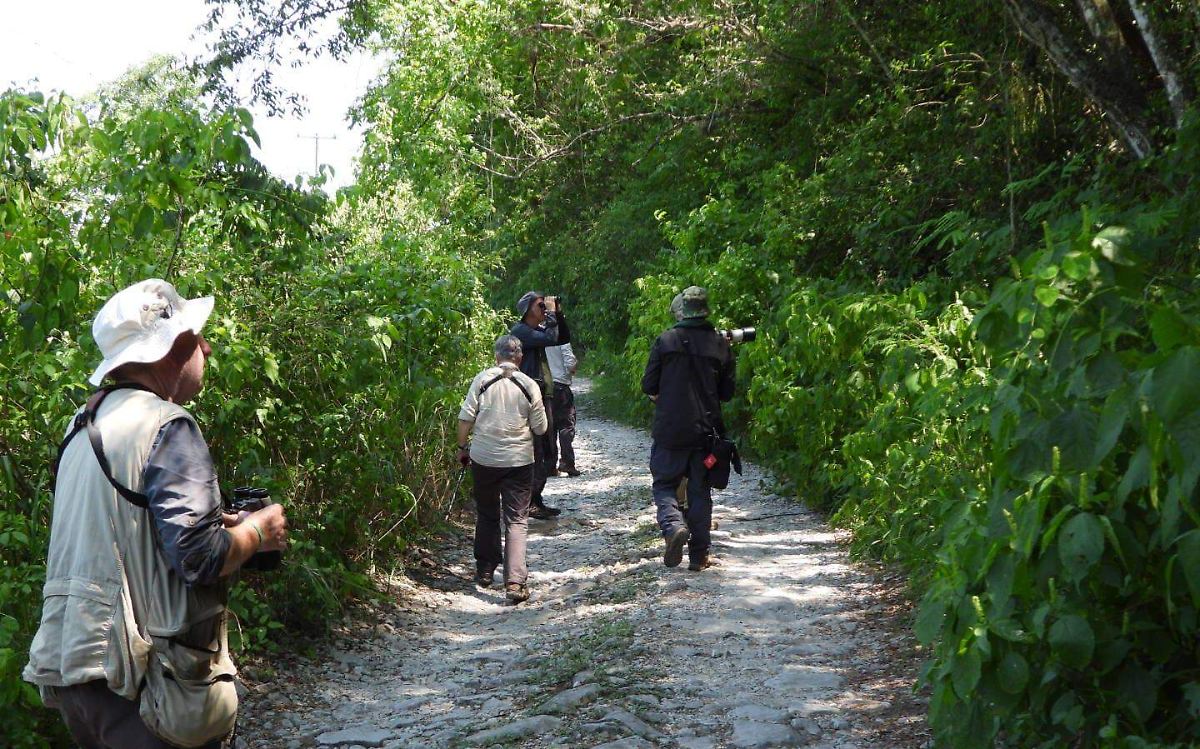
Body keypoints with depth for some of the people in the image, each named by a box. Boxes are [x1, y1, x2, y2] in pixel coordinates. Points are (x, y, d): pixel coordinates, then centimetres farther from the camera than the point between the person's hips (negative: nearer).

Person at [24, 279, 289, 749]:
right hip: (133, 677, -9)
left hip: (72, 663, 9)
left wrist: (222, 526, 15)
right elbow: (199, 556, -22)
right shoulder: (165, 425, -15)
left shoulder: (84, 427, 13)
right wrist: (257, 530, -3)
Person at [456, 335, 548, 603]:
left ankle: (485, 571, 30)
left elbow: (465, 417, -5)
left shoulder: (482, 380, -4)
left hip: (483, 459, 1)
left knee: (486, 516, 19)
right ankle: (515, 582, -10)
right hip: (518, 460, -1)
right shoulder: (529, 386, -4)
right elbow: (540, 428, 1)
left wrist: (462, 447, 9)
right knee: (517, 520, 1)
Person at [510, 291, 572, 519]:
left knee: (547, 451, 12)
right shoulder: (520, 330, -11)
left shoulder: (539, 329, 17)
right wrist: (552, 314, -8)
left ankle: (536, 499, 20)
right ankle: (529, 503, -4)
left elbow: (564, 338, 19)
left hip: (544, 395, 10)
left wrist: (559, 314, 8)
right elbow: (550, 339, -21)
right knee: (535, 451, -9)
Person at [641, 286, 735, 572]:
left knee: (664, 484, 11)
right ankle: (699, 555, 10)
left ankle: (673, 525, -17)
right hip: (706, 430, 2)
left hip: (669, 430, -2)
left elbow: (649, 386, -4)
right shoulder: (720, 344, 0)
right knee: (700, 491, 10)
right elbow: (727, 392, 6)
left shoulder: (665, 341, -6)